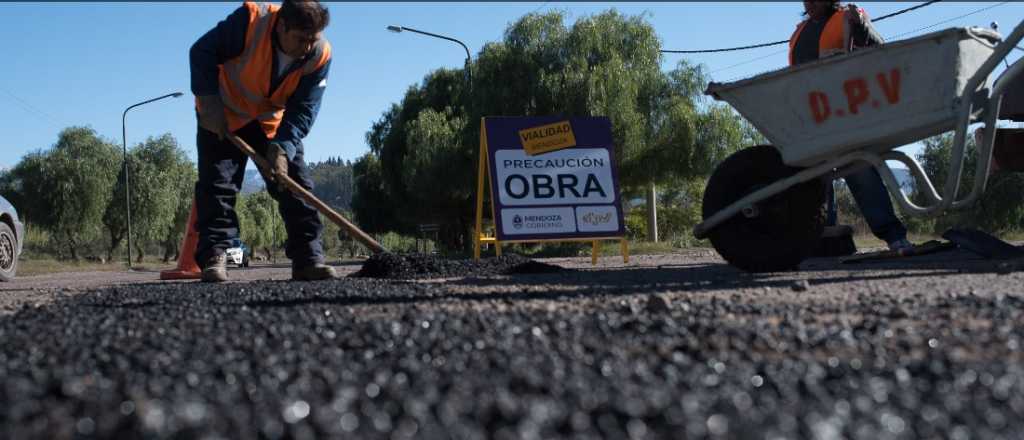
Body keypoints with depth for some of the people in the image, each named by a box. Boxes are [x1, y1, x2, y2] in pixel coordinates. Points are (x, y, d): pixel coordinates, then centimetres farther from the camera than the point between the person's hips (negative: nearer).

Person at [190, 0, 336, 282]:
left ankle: (308, 258, -2)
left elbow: (303, 110, -21)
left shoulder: (319, 55, -24)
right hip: (224, 116, -3)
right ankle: (214, 257, -8)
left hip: (273, 122, 3)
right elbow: (202, 52, -21)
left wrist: (283, 148, -35)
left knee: (296, 184, -5)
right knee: (217, 183, -11)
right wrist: (209, 103, -26)